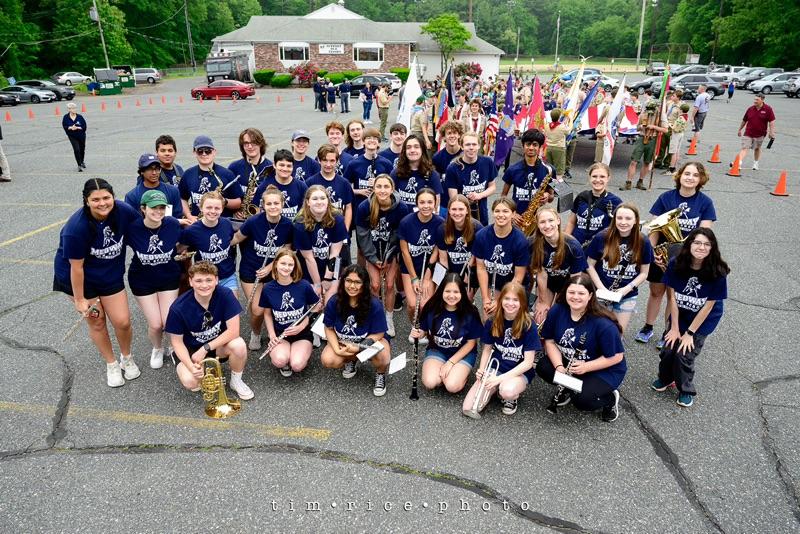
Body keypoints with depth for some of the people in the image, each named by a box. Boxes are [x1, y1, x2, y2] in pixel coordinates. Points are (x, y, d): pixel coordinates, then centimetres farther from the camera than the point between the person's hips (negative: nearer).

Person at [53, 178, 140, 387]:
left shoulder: (123, 211, -20)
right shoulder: (76, 227, -30)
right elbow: (76, 266, -21)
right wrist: (79, 299, -12)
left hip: (111, 275, 3)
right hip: (79, 277, -3)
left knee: (122, 321, 1)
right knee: (96, 321, 10)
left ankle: (127, 358, 30)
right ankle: (111, 364, 33)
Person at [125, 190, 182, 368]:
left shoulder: (173, 224, -18)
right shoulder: (132, 228, -21)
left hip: (169, 278, 1)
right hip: (143, 281, 0)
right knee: (155, 325, -1)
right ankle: (157, 349, 34)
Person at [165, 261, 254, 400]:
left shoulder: (225, 295, -22)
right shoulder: (178, 308, -23)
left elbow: (233, 331, -22)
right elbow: (177, 341, -11)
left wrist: (205, 349, -25)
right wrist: (191, 366, -25)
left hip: (219, 345, 1)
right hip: (191, 349, -1)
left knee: (239, 345, -32)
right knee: (190, 382, -29)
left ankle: (236, 381, -1)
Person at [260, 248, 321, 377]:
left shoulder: (304, 286, -12)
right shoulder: (268, 288, -6)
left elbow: (314, 308, 1)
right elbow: (267, 314, 8)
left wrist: (301, 326, -12)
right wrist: (272, 334, -5)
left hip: (302, 333, -1)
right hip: (280, 334, 1)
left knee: (297, 365, -26)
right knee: (279, 361, -30)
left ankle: (302, 352, 9)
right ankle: (285, 364, 8)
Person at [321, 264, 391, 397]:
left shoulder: (374, 305, -24)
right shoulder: (334, 302, -18)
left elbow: (378, 334, -16)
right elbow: (329, 329, -5)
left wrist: (357, 348, -29)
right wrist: (337, 349, -21)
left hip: (371, 341, -3)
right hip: (342, 341, 3)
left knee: (382, 358, -35)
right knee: (327, 361, -25)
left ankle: (380, 374, 4)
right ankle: (351, 360, 11)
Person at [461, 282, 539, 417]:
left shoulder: (528, 326, -14)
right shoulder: (492, 322, -3)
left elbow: (528, 362, -14)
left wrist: (501, 378, -21)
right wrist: (482, 371, -9)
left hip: (520, 372, -3)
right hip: (495, 367, 3)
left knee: (507, 391, -40)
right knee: (468, 409, -16)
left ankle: (513, 397, -1)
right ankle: (496, 389, 12)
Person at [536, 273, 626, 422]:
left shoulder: (604, 324, -28)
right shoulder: (557, 311, -14)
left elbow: (616, 357, -20)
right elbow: (550, 341, -5)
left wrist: (585, 367, -28)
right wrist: (559, 366, -21)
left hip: (605, 370, -5)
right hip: (569, 362, 5)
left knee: (582, 400, -26)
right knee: (543, 367, -18)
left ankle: (611, 398, 7)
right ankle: (569, 387, 10)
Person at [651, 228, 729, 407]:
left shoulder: (717, 272, -23)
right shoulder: (676, 265, -19)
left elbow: (708, 306, -17)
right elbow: (672, 297, -12)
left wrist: (689, 333, -14)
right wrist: (675, 328, -10)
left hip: (704, 319, -2)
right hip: (679, 315, 2)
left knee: (684, 354, -8)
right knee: (668, 349, -6)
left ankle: (686, 390, 20)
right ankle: (665, 378, 27)